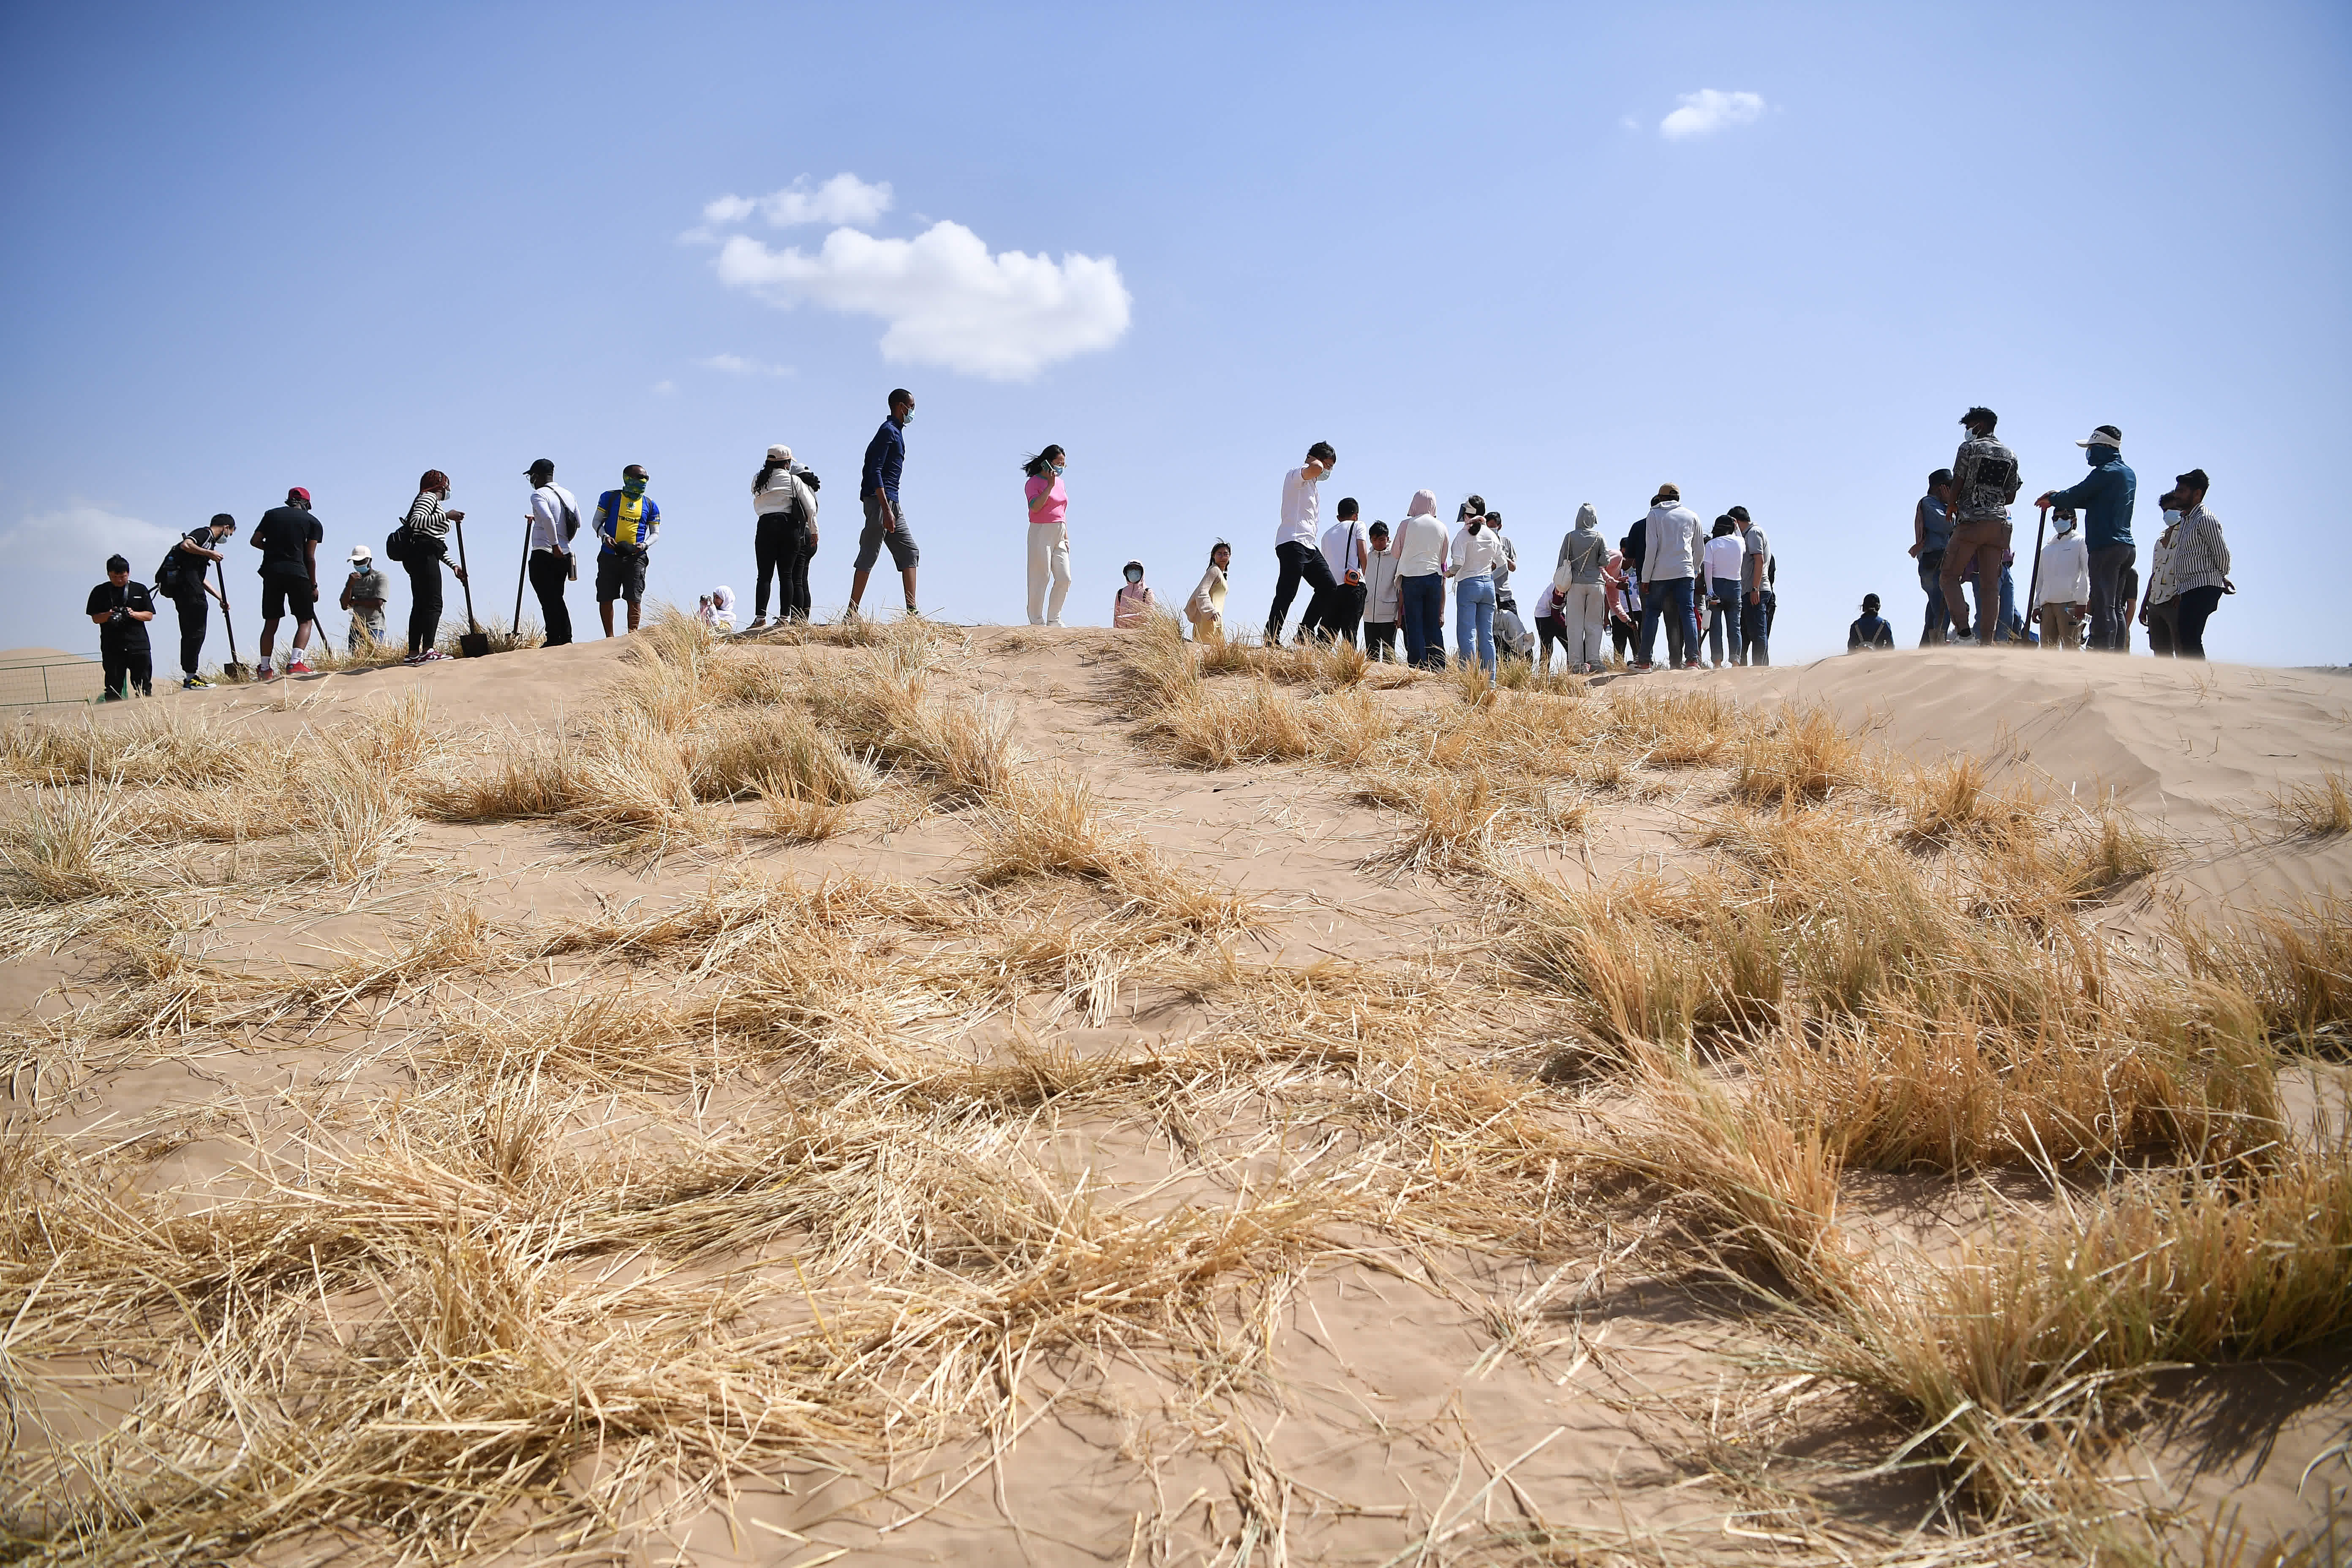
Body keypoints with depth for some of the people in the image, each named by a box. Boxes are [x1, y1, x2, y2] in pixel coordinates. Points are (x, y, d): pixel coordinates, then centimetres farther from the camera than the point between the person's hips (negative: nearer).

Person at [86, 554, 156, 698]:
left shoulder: (140, 590, 10)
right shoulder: (100, 592, 9)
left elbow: (149, 615, 8)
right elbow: (95, 618, 6)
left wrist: (134, 614, -11)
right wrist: (108, 615, -14)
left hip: (139, 644, 0)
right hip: (112, 647, 0)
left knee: (144, 686, -3)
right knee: (114, 686, 0)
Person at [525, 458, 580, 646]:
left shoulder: (539, 494, -9)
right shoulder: (568, 495, 14)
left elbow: (548, 518, -27)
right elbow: (577, 523, 20)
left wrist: (555, 545, -21)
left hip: (544, 555, -8)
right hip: (564, 556, 8)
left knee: (548, 601, -4)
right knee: (557, 599, 15)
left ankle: (553, 641, -5)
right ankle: (566, 640, 13)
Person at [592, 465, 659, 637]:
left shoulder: (650, 505, 11)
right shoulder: (610, 497, 8)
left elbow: (655, 533, 13)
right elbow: (597, 521, 10)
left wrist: (645, 545, -7)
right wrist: (605, 536, -9)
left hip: (635, 558, 0)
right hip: (609, 556, 0)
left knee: (635, 599, -9)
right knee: (605, 598, 1)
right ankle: (610, 638, 12)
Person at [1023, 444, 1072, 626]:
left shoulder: (1060, 482, 16)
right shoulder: (1033, 482, -5)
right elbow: (1035, 507, -21)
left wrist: (1066, 536, 14)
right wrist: (1050, 486, -21)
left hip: (1059, 534, 7)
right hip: (1041, 533, -7)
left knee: (1064, 579, 1)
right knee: (1041, 578, -5)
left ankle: (1054, 620, 11)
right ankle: (1037, 622, 2)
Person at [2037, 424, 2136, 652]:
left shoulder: (2106, 472, -10)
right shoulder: (2128, 474, 20)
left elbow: (2076, 495, -9)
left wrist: (2051, 499, 11)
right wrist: (2059, 498, 22)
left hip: (2106, 546, -9)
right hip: (2125, 546, 9)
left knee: (2103, 605, -13)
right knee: (2115, 607, 10)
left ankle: (2102, 657, -19)